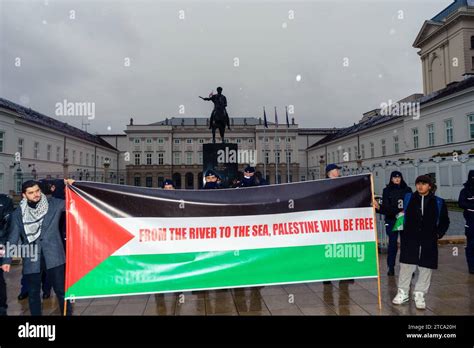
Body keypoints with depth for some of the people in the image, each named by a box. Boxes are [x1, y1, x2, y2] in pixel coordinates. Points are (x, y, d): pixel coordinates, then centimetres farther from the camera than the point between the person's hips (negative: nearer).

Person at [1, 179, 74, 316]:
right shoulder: (18, 213, 5)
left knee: (61, 290, 5)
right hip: (31, 259, 2)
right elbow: (13, 237, 6)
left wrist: (72, 187, -19)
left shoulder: (54, 204, 0)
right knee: (33, 293, 14)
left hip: (53, 256, -2)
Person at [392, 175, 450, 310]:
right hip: (410, 240, -1)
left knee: (425, 267, 5)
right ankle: (403, 293, 15)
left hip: (429, 242, 1)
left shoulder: (438, 202, 4)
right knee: (406, 265, 1)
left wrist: (438, 233, 3)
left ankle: (419, 295, 21)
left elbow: (445, 221, 13)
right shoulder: (408, 198, 2)